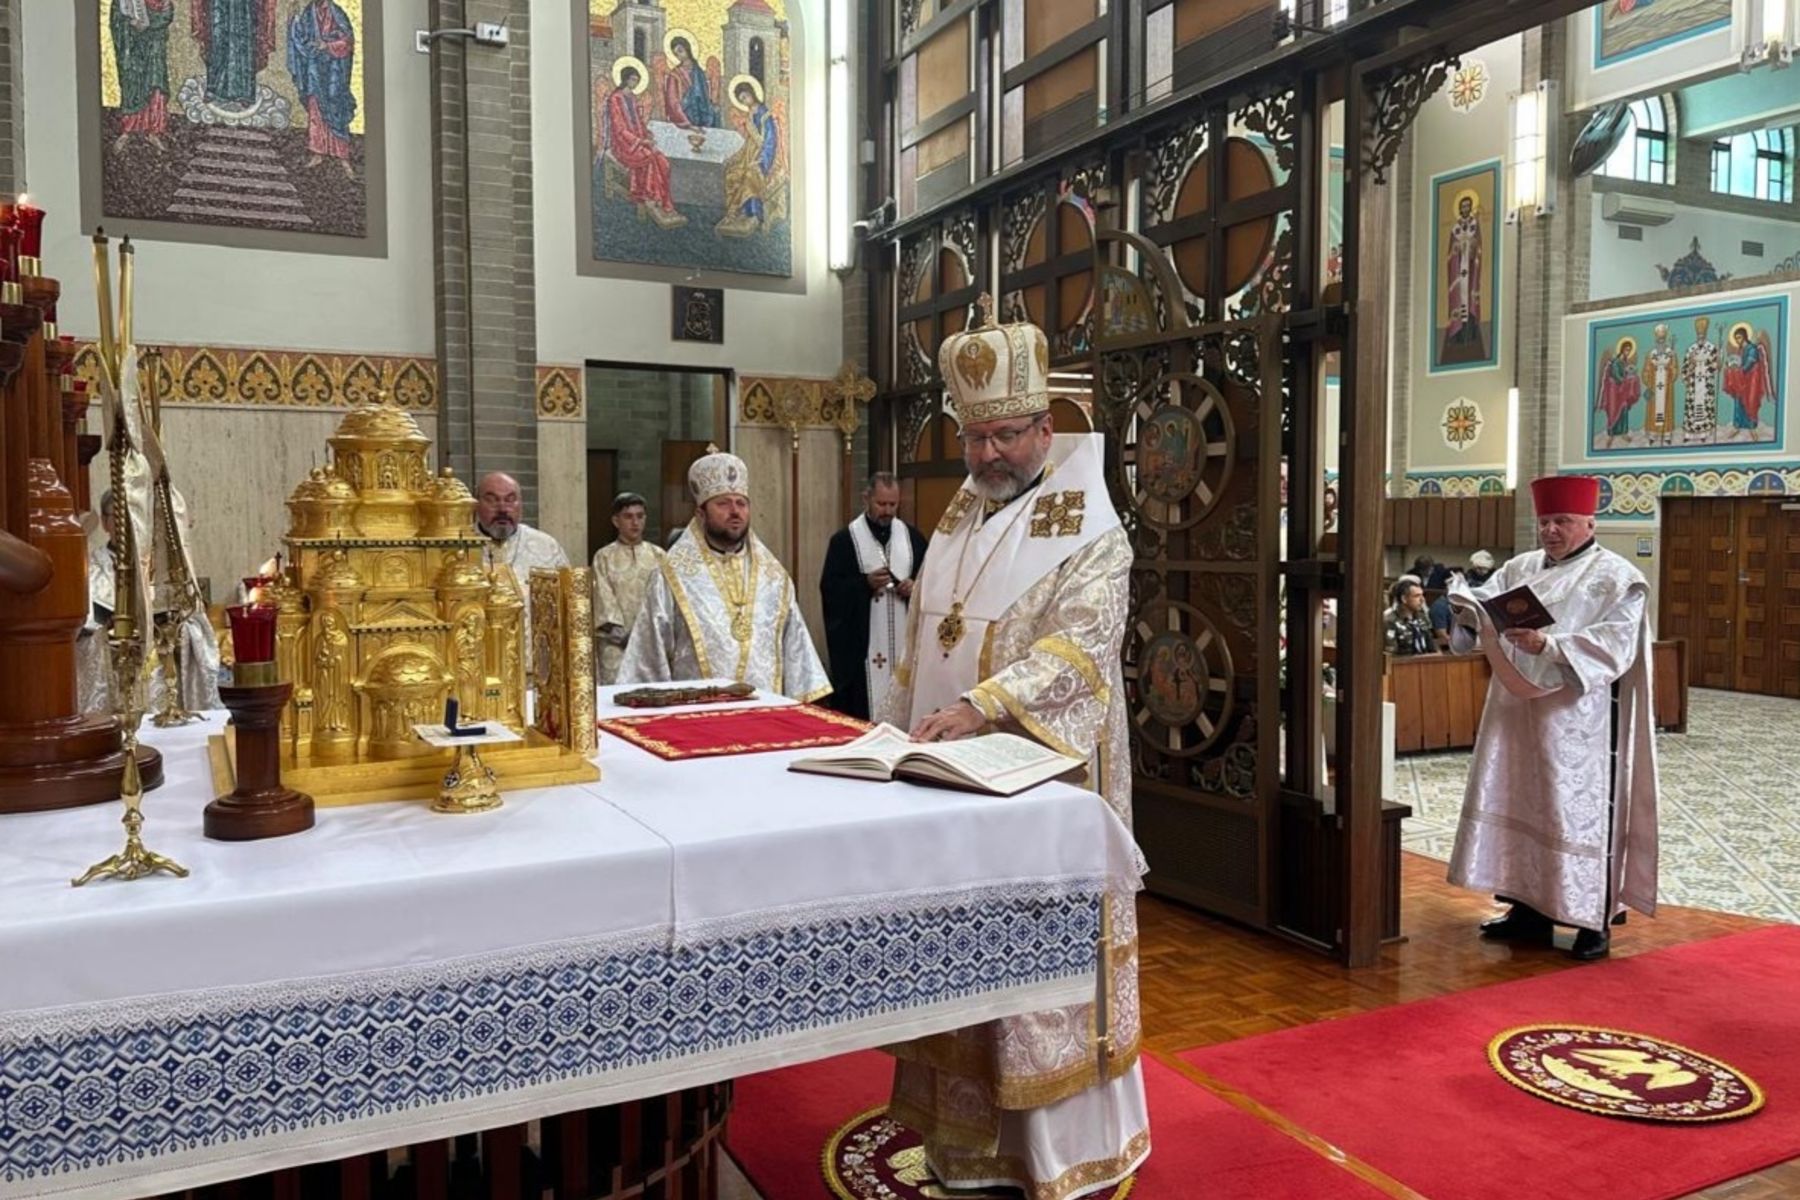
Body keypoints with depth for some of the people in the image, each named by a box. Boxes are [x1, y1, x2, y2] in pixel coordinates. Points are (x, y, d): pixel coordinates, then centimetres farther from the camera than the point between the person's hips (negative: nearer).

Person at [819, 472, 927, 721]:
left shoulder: (913, 537, 11)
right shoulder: (844, 540, 1)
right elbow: (829, 589, -3)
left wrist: (915, 588, -5)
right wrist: (865, 583, -16)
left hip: (905, 642, 3)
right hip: (860, 645, -3)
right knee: (860, 717, -4)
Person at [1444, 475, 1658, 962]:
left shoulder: (1618, 578, -4)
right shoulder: (1520, 568, 14)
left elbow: (1614, 646, -16)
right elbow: (1482, 603, 3)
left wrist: (1548, 645, -29)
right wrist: (1468, 606, -21)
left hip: (1577, 722, -6)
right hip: (1518, 715, 6)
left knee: (1580, 811, -2)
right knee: (1520, 805, 10)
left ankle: (1594, 920, 9)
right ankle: (1528, 908, 21)